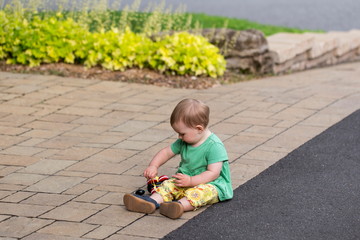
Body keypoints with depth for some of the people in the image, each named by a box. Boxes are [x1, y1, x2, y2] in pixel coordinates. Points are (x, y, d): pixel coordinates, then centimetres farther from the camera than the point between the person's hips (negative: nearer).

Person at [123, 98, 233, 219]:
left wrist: (191, 181, -29)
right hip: (186, 180, 7)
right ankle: (152, 201, -40)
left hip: (212, 183, -7)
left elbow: (213, 173, -24)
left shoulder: (214, 146, -20)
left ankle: (180, 205, -60)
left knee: (202, 191, -37)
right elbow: (166, 152, 16)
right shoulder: (183, 142, 5)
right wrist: (153, 166, -1)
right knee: (169, 185, -14)